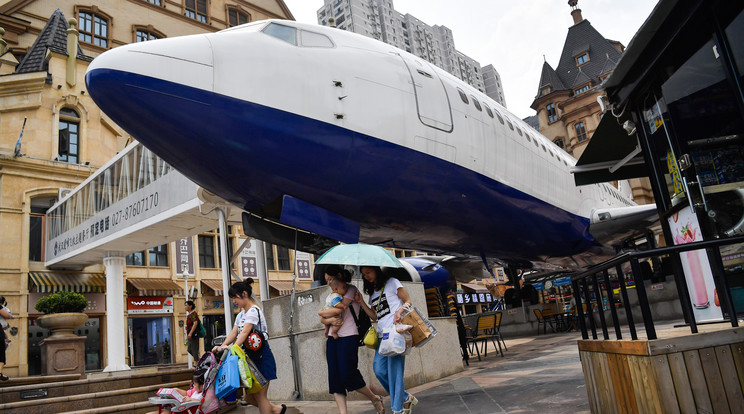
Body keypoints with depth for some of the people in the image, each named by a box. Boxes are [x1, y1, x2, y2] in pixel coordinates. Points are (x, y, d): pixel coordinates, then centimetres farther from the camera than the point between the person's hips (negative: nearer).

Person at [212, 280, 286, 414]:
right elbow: (233, 333, 5)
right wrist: (221, 347, -11)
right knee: (247, 396, 9)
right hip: (250, 358, 9)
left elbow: (245, 332, -25)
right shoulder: (240, 315, 15)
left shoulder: (253, 311, -13)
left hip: (262, 358, -9)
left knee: (259, 396, -5)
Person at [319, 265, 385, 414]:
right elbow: (322, 319, 12)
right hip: (332, 339, 7)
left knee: (348, 376, -9)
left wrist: (322, 312, 4)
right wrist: (330, 320, -12)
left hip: (348, 337, -7)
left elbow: (340, 309, -13)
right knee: (335, 378, -1)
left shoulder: (351, 290, 0)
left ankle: (375, 399, 13)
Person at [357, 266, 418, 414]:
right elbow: (375, 316, 18)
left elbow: (408, 301, 3)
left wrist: (399, 311, -17)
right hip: (382, 334, 6)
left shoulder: (391, 282, 5)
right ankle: (406, 398, 11)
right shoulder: (372, 292, 22)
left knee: (394, 369, -10)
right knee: (379, 370, -5)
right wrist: (361, 302, 9)